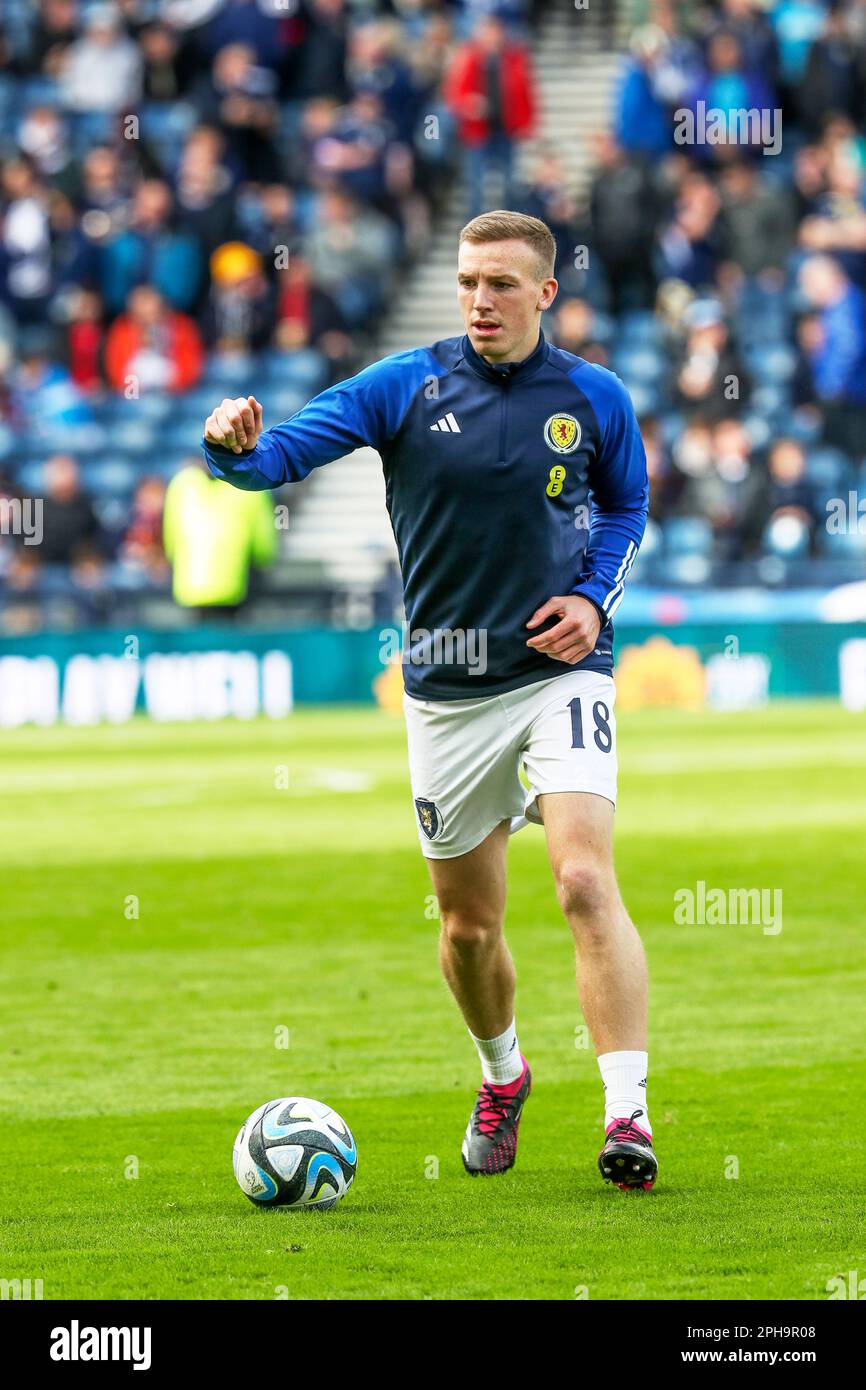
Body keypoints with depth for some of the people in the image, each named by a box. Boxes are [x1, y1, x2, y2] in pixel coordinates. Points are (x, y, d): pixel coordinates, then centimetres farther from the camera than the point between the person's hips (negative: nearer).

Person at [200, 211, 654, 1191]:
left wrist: (595, 598, -2)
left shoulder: (594, 399, -1)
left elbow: (627, 505, 16)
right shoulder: (405, 387, -5)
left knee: (585, 881, -21)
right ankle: (502, 1075, 41)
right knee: (468, 923, 12)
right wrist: (237, 448, -35)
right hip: (447, 692, 2)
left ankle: (626, 1112, -23)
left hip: (559, 670, -1)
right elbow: (286, 451, -11)